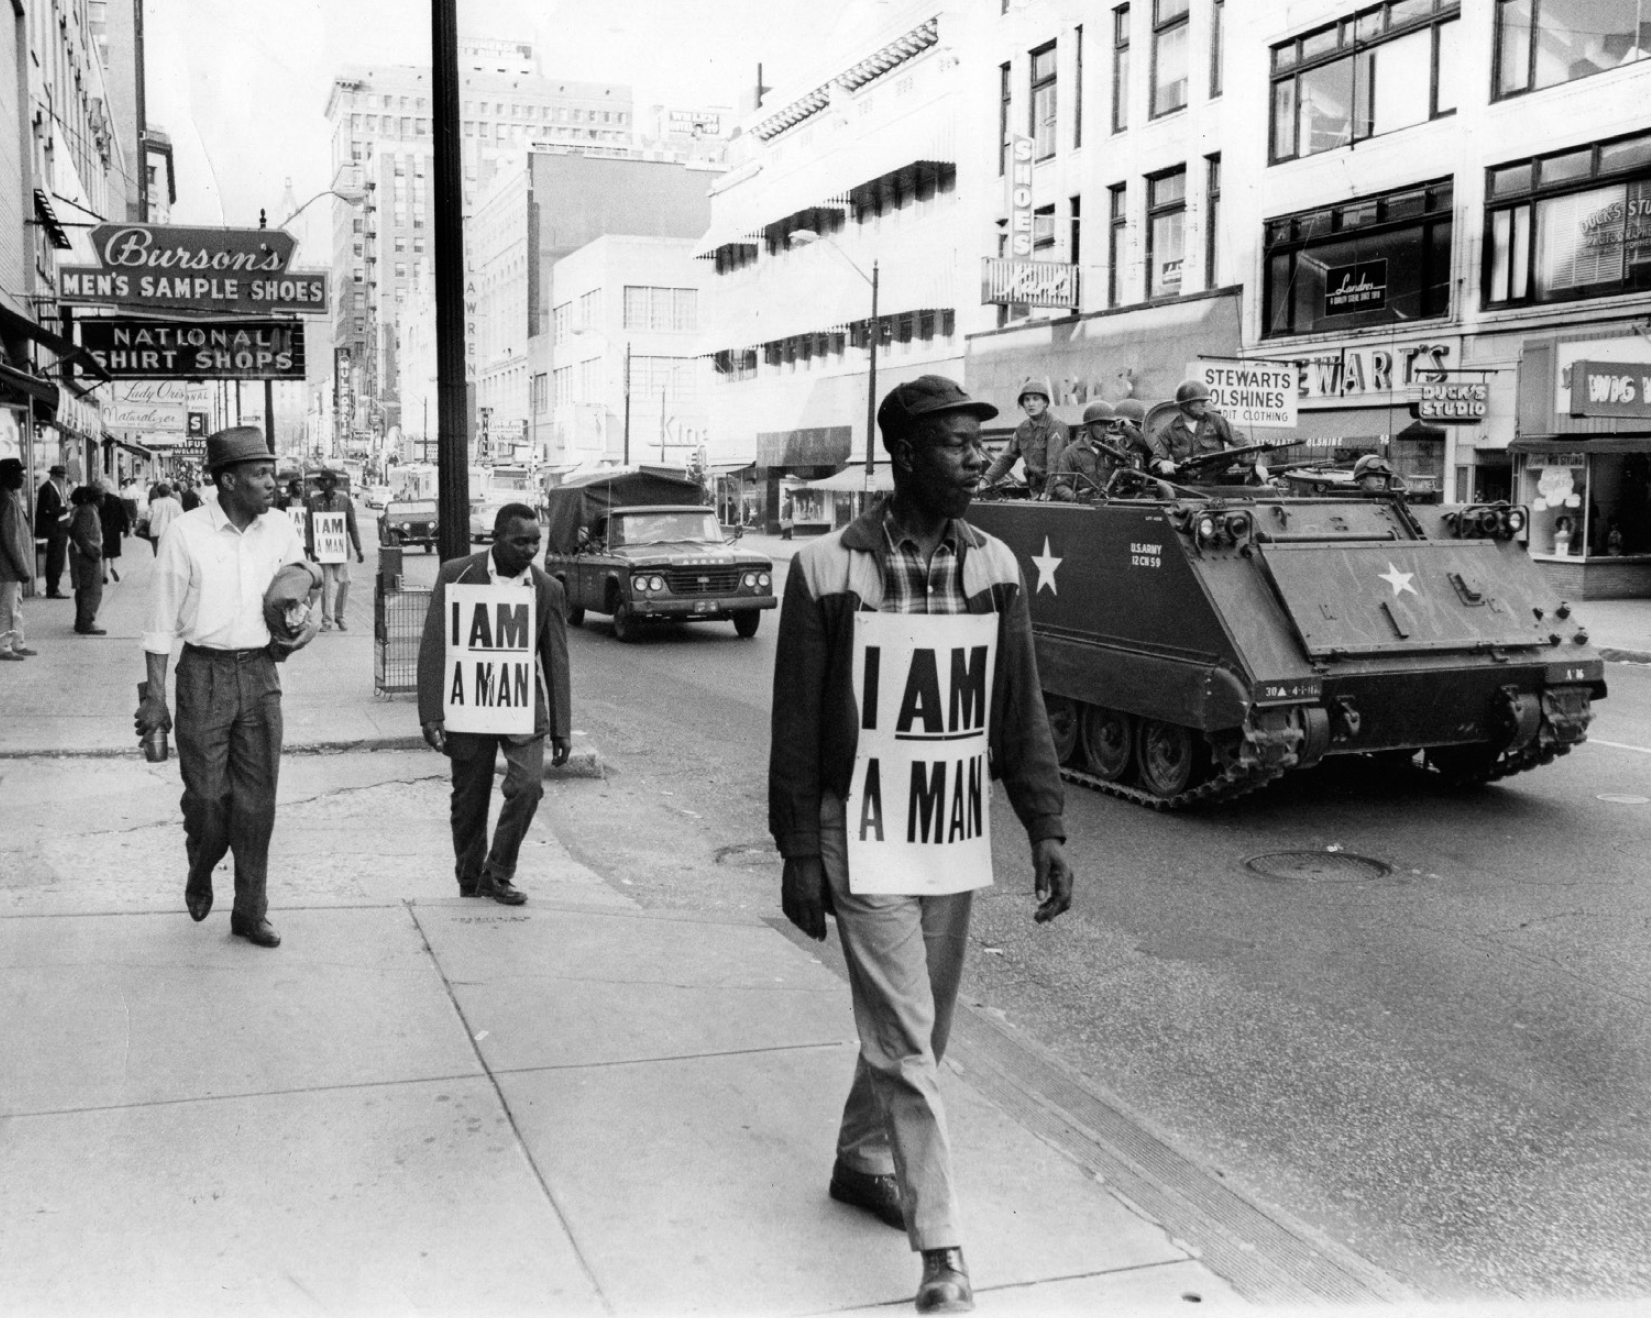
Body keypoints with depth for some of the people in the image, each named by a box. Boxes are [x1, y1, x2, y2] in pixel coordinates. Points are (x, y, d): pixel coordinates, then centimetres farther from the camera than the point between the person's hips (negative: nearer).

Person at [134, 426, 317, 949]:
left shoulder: (280, 529, 2)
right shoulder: (184, 534, -9)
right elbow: (161, 621, -5)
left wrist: (307, 624, -1)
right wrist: (154, 696, -7)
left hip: (261, 674, 3)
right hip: (204, 674, -3)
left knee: (257, 799, 5)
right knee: (206, 795, -1)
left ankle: (251, 912, 17)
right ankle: (200, 873, 32)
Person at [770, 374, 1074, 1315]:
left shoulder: (994, 566, 0)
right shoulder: (829, 570, -12)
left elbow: (1021, 709, 4)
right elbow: (797, 725, -8)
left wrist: (1047, 827, -2)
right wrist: (798, 854, -8)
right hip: (862, 832, -5)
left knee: (919, 1029, 18)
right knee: (905, 1043, -3)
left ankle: (862, 1160, 42)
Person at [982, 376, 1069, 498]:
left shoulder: (1056, 426, -10)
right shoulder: (1022, 429, 11)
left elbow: (1054, 462, -21)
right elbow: (1006, 458, 13)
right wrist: (987, 479, -2)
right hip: (1035, 491, 6)